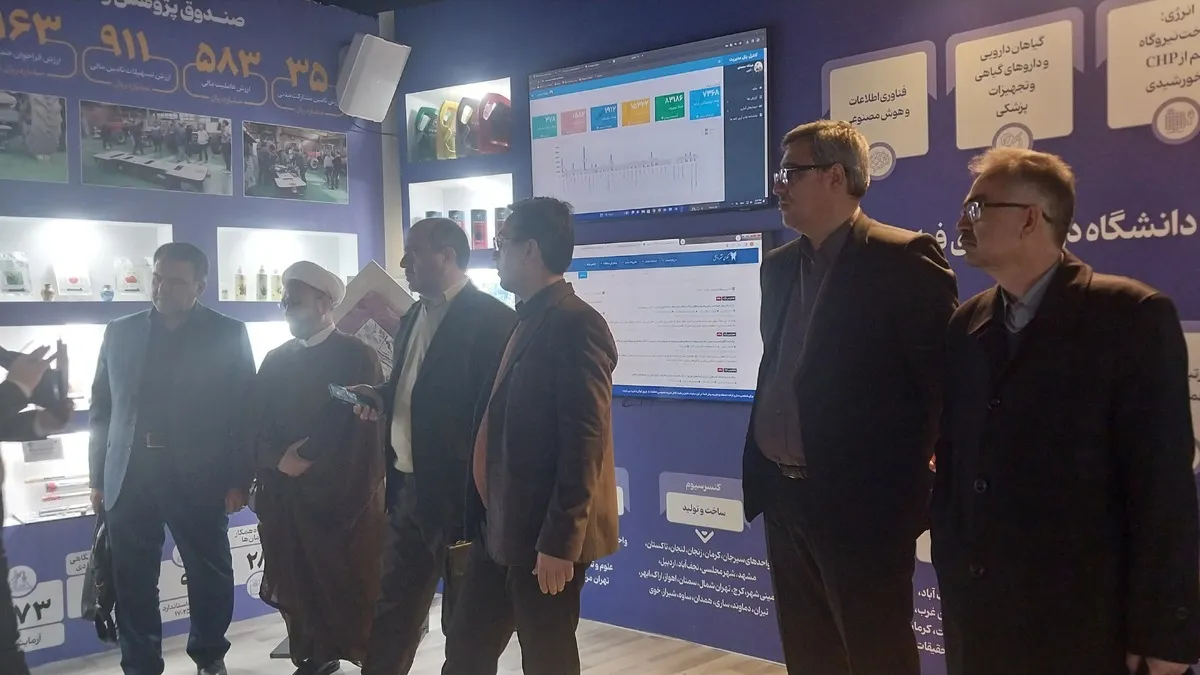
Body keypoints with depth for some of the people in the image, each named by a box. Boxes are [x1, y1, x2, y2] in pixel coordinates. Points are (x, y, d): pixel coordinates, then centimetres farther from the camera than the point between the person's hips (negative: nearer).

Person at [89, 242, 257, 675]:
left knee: (210, 577, 8)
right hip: (127, 479, 2)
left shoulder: (228, 334, 2)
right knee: (132, 583, 7)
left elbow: (245, 411, -1)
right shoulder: (119, 333, 11)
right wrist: (98, 478, 8)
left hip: (198, 478, -2)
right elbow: (102, 410, 13)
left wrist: (238, 480, -6)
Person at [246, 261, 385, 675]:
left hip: (342, 496, -5)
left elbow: (363, 428, -10)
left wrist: (308, 464, -11)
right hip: (284, 496, 5)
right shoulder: (276, 361, 13)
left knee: (352, 587, 1)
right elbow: (256, 426, 8)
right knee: (296, 586, 9)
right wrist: (280, 461, -11)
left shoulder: (357, 357, -3)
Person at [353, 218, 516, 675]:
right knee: (392, 615, 16)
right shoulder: (413, 318, 14)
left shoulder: (492, 319, -14)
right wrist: (383, 398, 2)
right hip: (408, 489, 8)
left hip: (460, 493, -8)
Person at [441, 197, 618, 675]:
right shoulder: (528, 320, 13)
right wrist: (483, 518, 16)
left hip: (545, 536, -9)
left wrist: (560, 541, -20)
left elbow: (585, 442, -20)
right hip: (501, 528, 9)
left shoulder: (576, 325, -16)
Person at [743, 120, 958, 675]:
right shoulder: (778, 266, 11)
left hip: (862, 498, -7)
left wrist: (916, 472, -9)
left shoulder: (902, 257, -12)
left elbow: (945, 374, -12)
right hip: (784, 493, 7)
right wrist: (762, 464, 13)